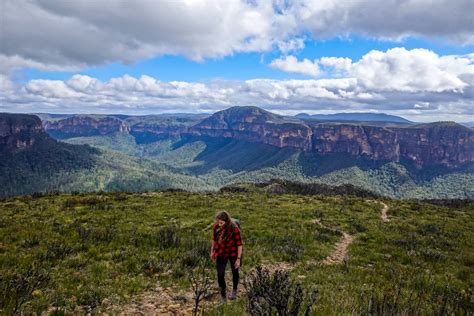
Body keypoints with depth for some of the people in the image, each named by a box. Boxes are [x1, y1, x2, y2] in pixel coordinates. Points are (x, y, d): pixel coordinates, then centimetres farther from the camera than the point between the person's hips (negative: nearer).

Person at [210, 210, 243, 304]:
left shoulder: (234, 229, -29)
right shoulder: (216, 226, -17)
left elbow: (239, 244, -21)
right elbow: (214, 238, 2)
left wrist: (238, 259, -17)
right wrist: (212, 250, 11)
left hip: (233, 253, -2)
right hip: (221, 253, 2)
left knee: (235, 272, 19)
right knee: (220, 274, -6)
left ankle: (234, 291, 47)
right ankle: (223, 296, 16)